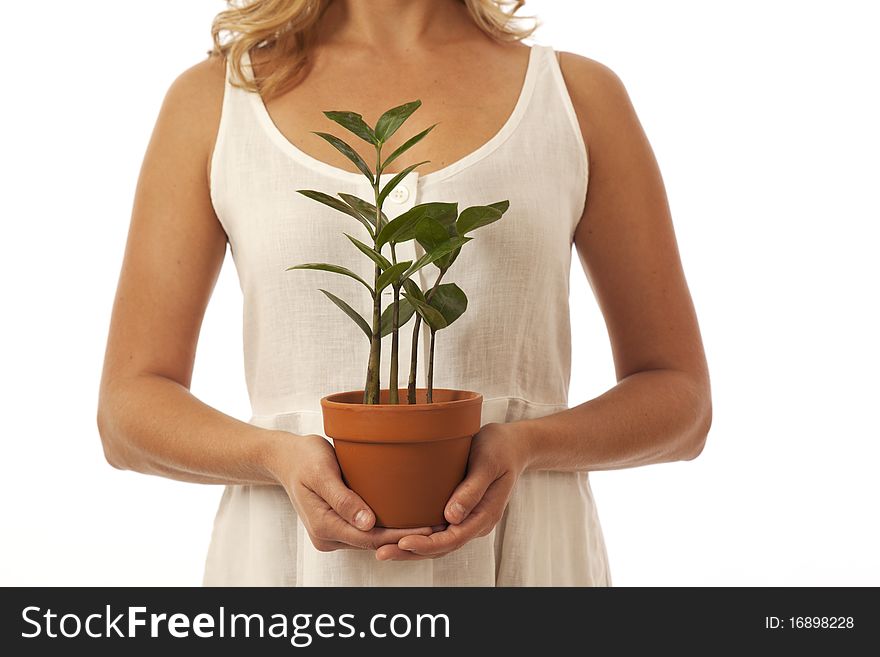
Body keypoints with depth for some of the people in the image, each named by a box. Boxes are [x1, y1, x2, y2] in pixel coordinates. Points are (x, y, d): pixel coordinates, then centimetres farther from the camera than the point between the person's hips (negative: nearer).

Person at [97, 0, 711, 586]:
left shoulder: (580, 95, 3)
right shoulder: (212, 100, 2)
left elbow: (679, 393, 4)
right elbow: (128, 409, 2)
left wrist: (528, 443, -15)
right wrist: (277, 455, -17)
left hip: (527, 553, 0)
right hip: (287, 553, 0)